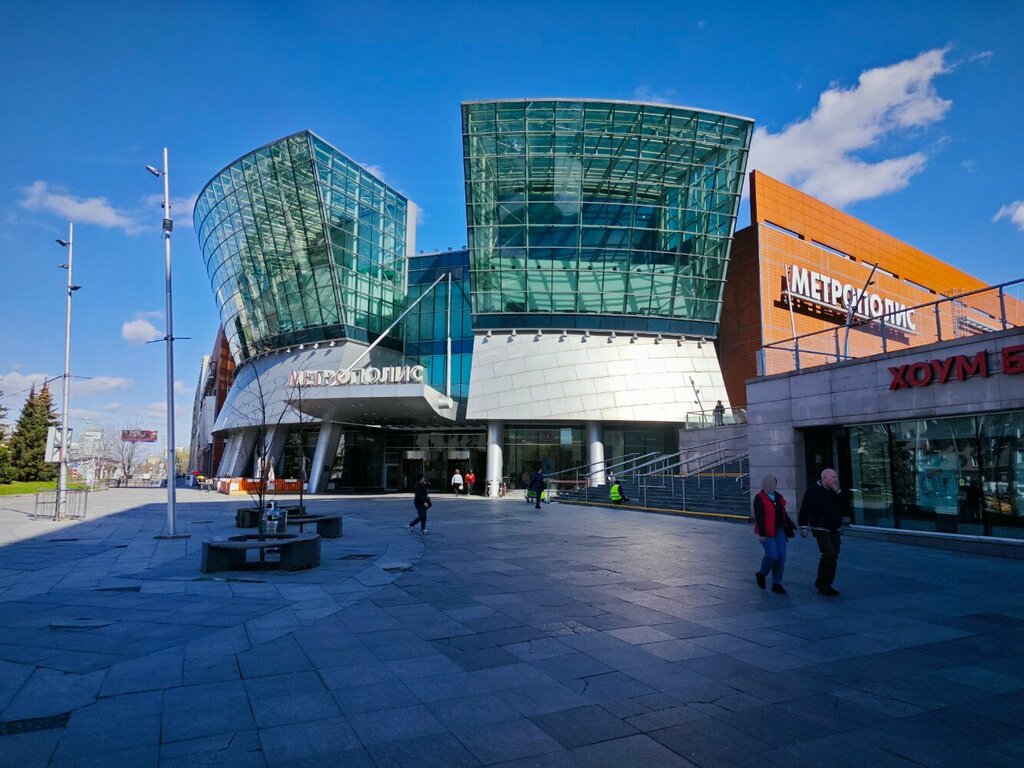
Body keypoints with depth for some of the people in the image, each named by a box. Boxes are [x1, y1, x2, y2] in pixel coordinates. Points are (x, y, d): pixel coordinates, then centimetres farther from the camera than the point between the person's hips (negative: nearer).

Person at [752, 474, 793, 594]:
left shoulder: (778, 497, 12)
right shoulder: (759, 498, -9)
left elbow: (784, 514, 21)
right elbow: (758, 517, -15)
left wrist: (791, 527, 19)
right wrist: (762, 534, -20)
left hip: (779, 531, 7)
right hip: (767, 532, -6)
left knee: (781, 557, 1)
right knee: (772, 555, -16)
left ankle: (776, 584, 11)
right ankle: (761, 574, 12)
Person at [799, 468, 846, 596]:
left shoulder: (834, 491, 11)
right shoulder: (813, 491, -9)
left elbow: (843, 506, 2)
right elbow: (804, 510, -12)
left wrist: (837, 491, -7)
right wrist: (804, 527, -16)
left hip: (834, 530, 7)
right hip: (821, 529, -7)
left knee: (833, 556, 6)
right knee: (829, 553, -18)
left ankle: (827, 585, 17)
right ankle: (822, 585, -9)